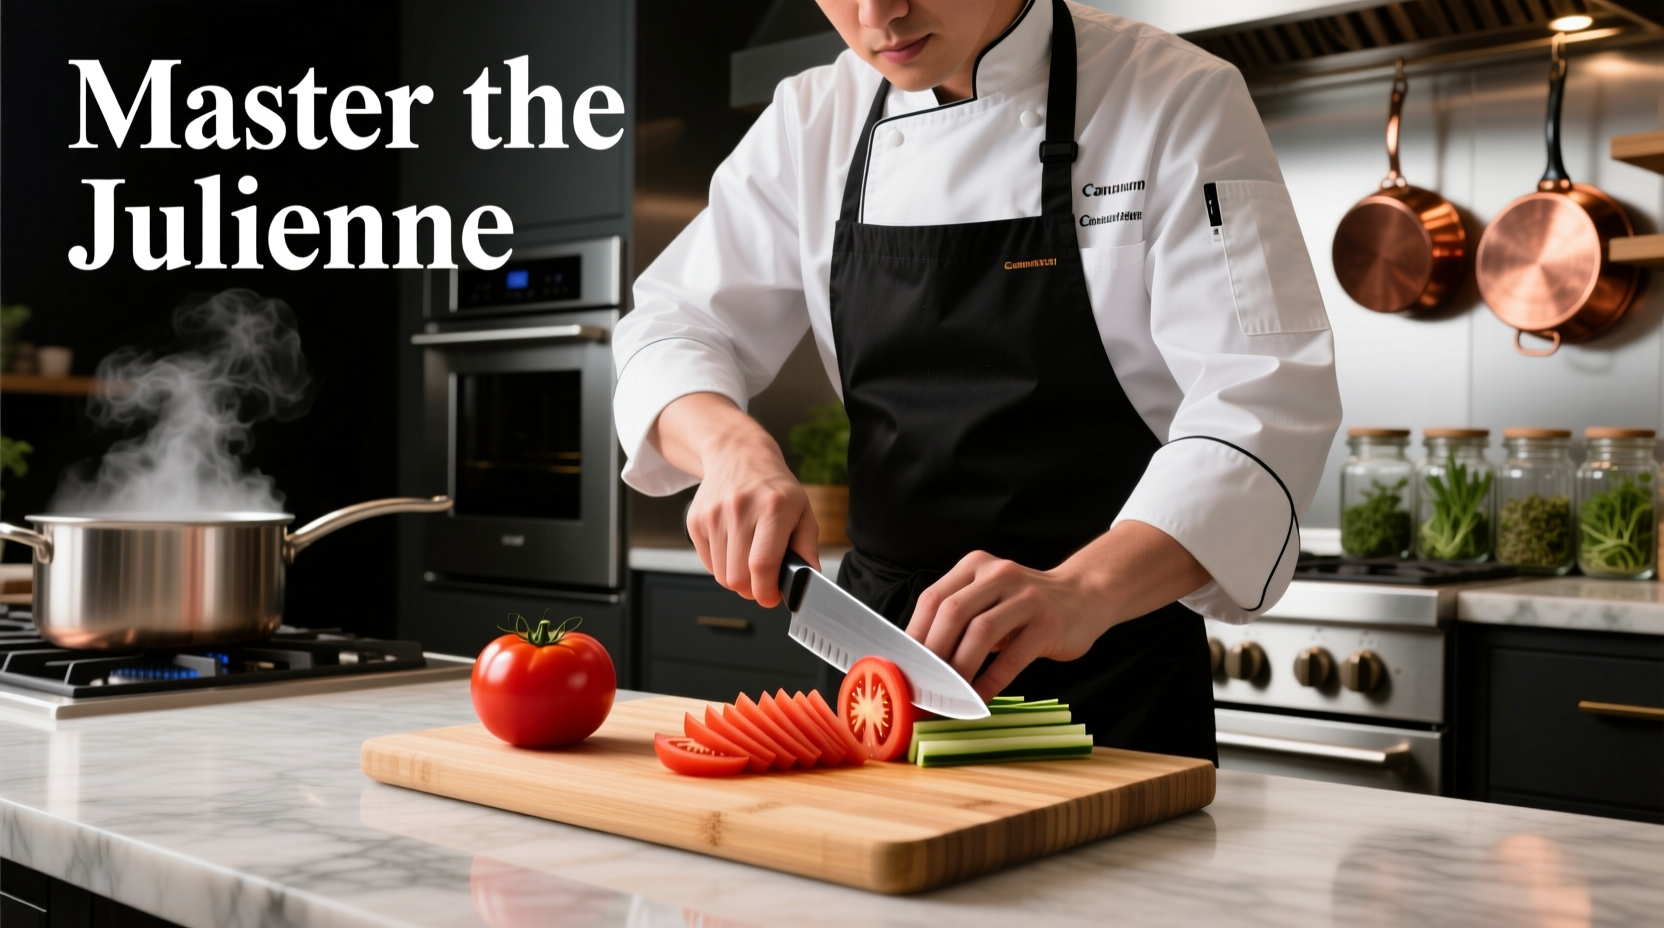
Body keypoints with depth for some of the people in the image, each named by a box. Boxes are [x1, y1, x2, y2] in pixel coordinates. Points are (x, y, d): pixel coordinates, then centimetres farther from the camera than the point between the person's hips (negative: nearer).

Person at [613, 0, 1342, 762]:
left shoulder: (1179, 101, -13)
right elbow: (674, 326, 4)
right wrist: (732, 445, -19)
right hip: (884, 636, 5)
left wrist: (1083, 592, -38)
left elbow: (1261, 404, -22)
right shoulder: (811, 120, 2)